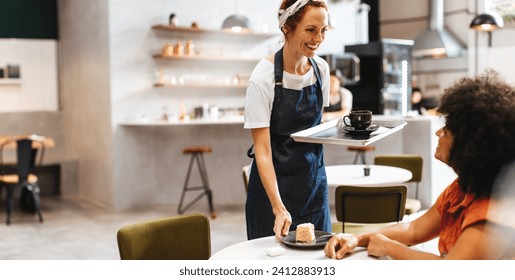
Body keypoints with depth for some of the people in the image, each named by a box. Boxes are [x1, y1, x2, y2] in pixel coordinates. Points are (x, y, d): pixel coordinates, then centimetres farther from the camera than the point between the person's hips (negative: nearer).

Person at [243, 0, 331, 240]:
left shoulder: (321, 68, -3)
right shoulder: (263, 78, -20)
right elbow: (262, 150, -21)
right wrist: (279, 208, -27)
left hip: (314, 179, 5)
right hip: (274, 183, -5)